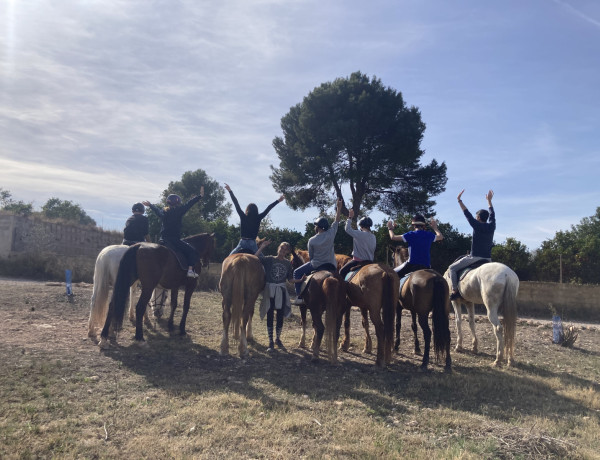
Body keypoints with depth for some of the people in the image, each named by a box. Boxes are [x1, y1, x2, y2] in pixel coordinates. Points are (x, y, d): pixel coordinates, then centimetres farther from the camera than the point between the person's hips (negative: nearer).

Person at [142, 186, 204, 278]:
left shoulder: (163, 212, 13)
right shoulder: (179, 211, -7)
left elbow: (156, 209, 33)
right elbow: (190, 204, -4)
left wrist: (150, 204, 54)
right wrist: (200, 195, 3)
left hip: (162, 240, 8)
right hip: (174, 239, -8)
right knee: (192, 251, -6)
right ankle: (190, 270, -18)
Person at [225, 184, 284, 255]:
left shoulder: (243, 217, -3)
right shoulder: (258, 218, -2)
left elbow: (236, 204, 3)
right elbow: (268, 209, 6)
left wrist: (230, 191, 11)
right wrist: (278, 201, 15)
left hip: (242, 243, 0)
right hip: (253, 244, 0)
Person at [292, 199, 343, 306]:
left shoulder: (312, 240, -8)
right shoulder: (331, 233, -5)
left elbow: (310, 256, 2)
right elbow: (337, 220, 9)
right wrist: (339, 207, 19)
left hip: (316, 265, -3)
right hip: (331, 266, 3)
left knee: (297, 272, 13)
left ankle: (298, 297, 2)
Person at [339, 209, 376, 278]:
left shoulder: (360, 234, -16)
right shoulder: (373, 237, 6)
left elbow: (347, 229, -8)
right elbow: (373, 250, 14)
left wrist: (350, 218, 2)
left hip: (358, 260, -8)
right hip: (369, 261, 8)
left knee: (342, 271, 3)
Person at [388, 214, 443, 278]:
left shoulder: (410, 235, -5)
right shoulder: (429, 235, 6)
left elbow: (393, 237, 0)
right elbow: (441, 237, 27)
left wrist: (390, 229, 20)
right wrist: (435, 227, 42)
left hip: (412, 265, -4)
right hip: (426, 266, 4)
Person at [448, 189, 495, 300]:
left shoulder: (477, 226, -10)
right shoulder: (491, 226, 7)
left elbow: (467, 213, -6)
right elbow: (492, 214, 24)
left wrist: (459, 200, 0)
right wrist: (489, 200, 36)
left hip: (475, 257, -6)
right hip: (488, 258, 6)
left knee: (452, 268, 3)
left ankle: (455, 291, -4)